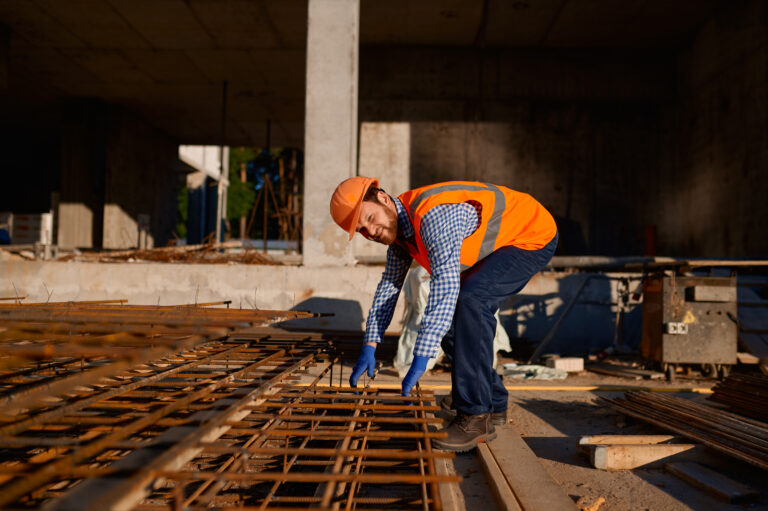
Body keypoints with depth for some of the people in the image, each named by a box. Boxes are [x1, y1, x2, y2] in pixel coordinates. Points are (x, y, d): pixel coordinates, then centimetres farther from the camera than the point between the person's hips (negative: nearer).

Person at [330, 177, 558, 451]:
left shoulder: (434, 215, -34)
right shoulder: (398, 225, -3)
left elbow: (445, 288, -42)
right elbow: (389, 284, 8)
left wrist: (421, 358, -44)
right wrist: (369, 346, 2)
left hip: (534, 235, -9)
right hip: (500, 246, 9)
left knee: (469, 301, -30)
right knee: (449, 321, 2)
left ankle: (476, 416, -22)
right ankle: (494, 404, 17)